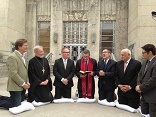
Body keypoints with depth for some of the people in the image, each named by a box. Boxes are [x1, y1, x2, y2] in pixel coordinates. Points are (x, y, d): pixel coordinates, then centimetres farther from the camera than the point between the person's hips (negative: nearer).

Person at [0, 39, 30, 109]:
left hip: (22, 86, 9)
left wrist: (27, 82, 4)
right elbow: (13, 74, -22)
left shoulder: (22, 57, 13)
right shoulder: (12, 57, -16)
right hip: (16, 86, -9)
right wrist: (23, 84, -17)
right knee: (16, 105, -6)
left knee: (20, 101, 16)